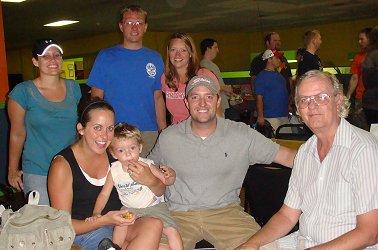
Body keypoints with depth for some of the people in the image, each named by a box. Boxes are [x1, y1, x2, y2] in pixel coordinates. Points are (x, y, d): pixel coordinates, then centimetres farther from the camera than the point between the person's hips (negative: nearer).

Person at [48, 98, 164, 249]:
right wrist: (104, 220, -25)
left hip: (118, 223, 6)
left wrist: (151, 181, -19)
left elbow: (159, 191, 6)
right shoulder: (63, 165, -12)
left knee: (154, 225, -27)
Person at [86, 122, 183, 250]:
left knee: (172, 231, -18)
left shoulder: (147, 165, -14)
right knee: (120, 225, -28)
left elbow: (166, 181, -6)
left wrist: (170, 176, -29)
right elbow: (104, 194, -4)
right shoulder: (114, 170, -9)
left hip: (154, 206, -1)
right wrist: (96, 213, -18)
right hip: (130, 208, 1)